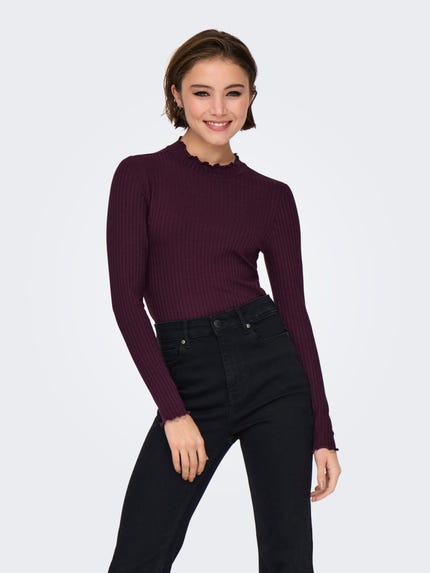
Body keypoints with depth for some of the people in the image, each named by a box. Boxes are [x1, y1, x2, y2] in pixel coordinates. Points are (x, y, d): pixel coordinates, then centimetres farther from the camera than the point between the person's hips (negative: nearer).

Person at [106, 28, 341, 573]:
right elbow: (127, 297, -4)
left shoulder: (271, 196, 8)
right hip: (189, 379, -1)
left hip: (270, 366, 2)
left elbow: (294, 309, 7)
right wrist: (173, 411, -11)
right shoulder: (140, 175, 2)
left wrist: (322, 434, 3)